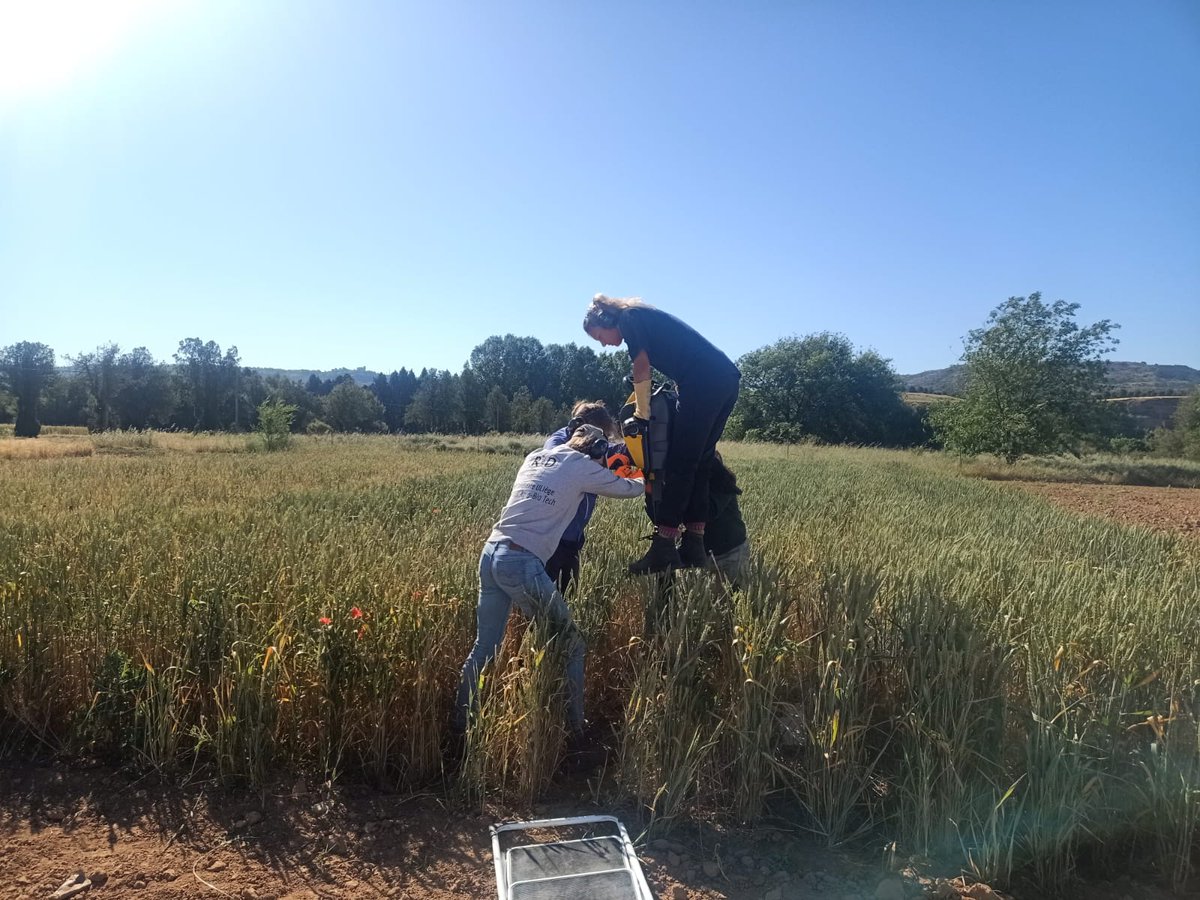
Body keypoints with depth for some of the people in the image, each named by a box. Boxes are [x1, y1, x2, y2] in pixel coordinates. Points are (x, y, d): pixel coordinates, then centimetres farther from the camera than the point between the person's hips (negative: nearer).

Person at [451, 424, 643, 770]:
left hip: (491, 554, 7)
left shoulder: (535, 456, 18)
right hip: (522, 564, -7)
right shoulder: (584, 468, 2)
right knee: (572, 647, 7)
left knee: (484, 648, 15)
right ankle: (575, 740, 13)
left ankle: (457, 738, 20)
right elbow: (627, 488, 17)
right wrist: (648, 482, 39)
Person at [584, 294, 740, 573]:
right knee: (699, 465, 10)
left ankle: (663, 549, -8)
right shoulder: (648, 318, 29)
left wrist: (641, 414, 4)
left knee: (679, 466, -8)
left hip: (703, 382, -9)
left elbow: (642, 368, -3)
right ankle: (694, 546, 10)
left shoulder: (629, 317, 4)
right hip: (727, 379, 9)